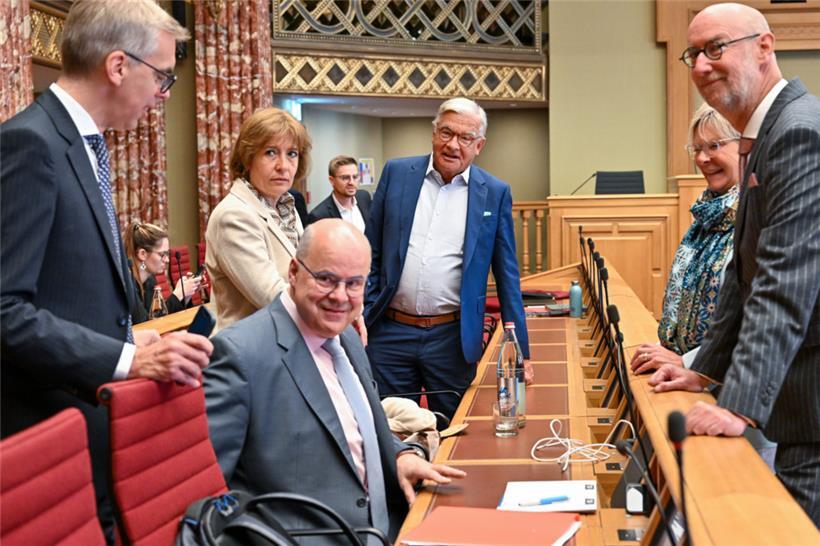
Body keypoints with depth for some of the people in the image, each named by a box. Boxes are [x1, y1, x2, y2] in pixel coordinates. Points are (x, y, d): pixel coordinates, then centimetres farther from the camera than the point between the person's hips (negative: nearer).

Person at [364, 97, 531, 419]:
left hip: (452, 338, -1)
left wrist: (520, 351, 2)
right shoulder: (397, 173, 3)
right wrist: (361, 318, 0)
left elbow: (507, 278, 3)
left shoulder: (494, 193, 0)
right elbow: (371, 255, 6)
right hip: (389, 332, 1)